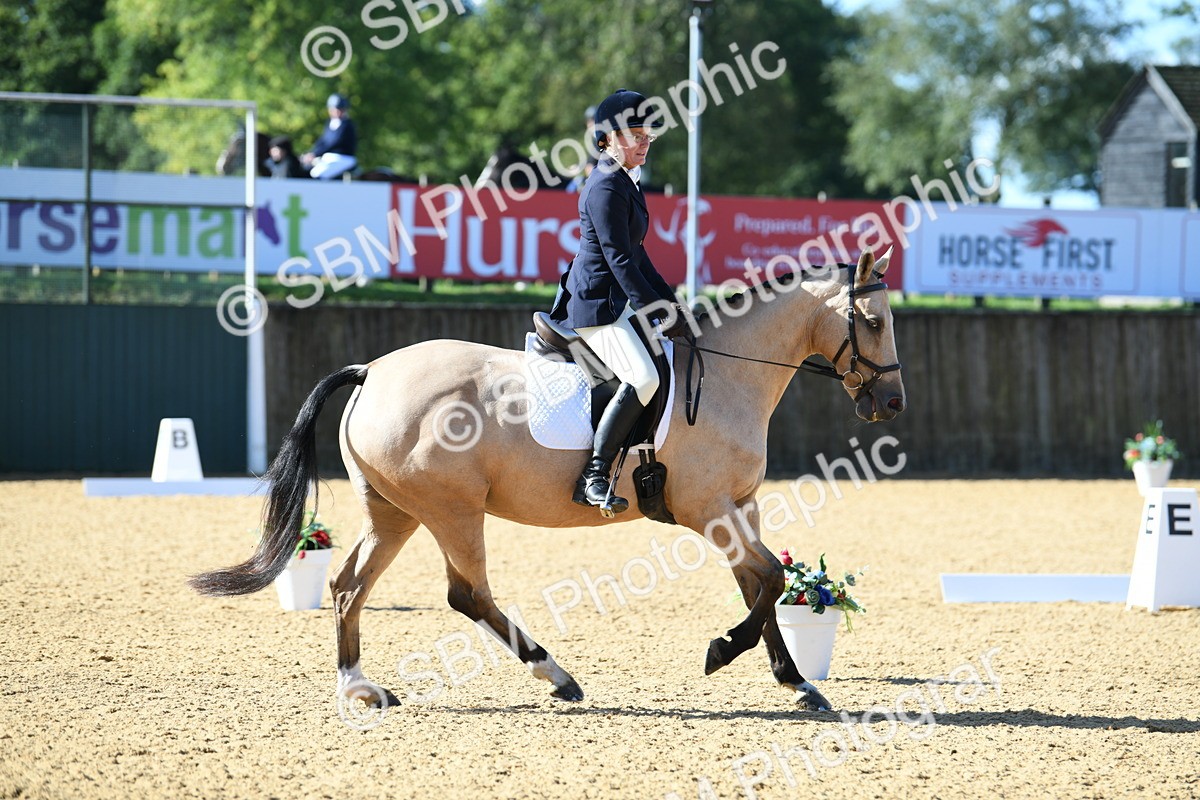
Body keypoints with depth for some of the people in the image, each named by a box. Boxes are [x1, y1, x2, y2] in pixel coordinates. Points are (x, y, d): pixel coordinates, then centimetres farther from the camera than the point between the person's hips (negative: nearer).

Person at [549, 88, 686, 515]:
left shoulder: (625, 182, 17)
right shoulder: (606, 187, -15)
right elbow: (619, 259, -20)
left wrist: (670, 302, 17)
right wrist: (659, 312, -21)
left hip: (617, 300, 11)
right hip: (596, 305, -11)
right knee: (643, 377, -26)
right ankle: (593, 475, -26)